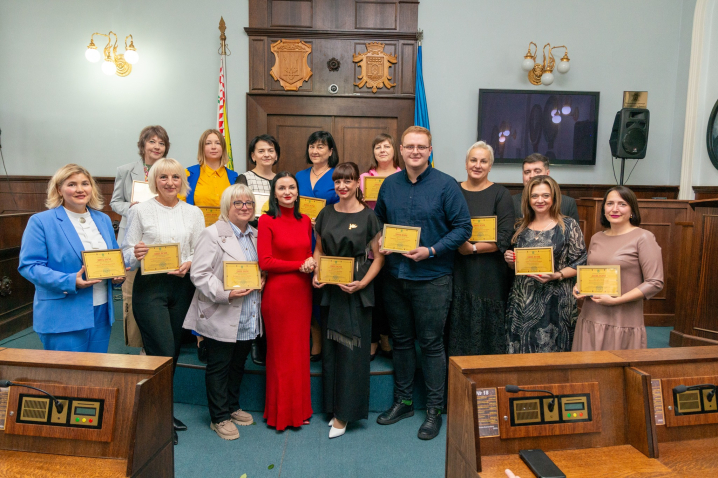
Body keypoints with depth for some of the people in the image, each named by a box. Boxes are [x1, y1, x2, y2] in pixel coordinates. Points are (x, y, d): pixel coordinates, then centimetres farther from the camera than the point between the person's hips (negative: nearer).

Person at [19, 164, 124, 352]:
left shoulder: (103, 220, 12)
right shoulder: (41, 222, -4)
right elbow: (29, 265, -9)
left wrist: (118, 275, -3)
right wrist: (70, 282, -22)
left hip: (102, 314, 5)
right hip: (62, 318, -5)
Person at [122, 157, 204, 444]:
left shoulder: (193, 213, 8)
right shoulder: (140, 211, 1)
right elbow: (127, 252, 1)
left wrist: (189, 263, -13)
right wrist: (136, 254, -21)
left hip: (182, 286, 4)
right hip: (150, 287, -3)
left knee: (173, 352, 12)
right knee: (163, 353, -8)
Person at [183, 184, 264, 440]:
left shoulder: (255, 235, 12)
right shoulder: (212, 234, -11)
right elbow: (198, 274, -17)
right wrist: (225, 294, -25)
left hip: (248, 319, 7)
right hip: (221, 318, -7)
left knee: (238, 365, 19)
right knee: (219, 367, 6)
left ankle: (232, 407, 37)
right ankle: (220, 417, 21)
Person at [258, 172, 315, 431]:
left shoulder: (305, 221, 9)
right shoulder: (267, 221, -6)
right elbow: (265, 262, -11)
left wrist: (311, 263, -5)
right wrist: (300, 265, -11)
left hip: (302, 292, 5)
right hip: (278, 292, -5)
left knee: (300, 350, 11)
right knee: (281, 352, 5)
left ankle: (299, 409, 26)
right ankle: (280, 412, 21)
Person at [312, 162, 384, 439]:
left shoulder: (368, 216, -5)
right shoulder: (326, 214, 7)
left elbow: (378, 256, -4)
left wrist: (362, 283, -16)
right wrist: (316, 274, -2)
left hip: (357, 291, -4)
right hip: (330, 289, 4)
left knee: (352, 348, 1)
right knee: (330, 348, 10)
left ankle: (344, 414, 13)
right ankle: (333, 406, 26)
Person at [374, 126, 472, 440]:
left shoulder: (445, 185, -7)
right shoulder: (389, 185, 7)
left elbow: (463, 227, -9)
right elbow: (379, 222, 19)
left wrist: (431, 251, -18)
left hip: (431, 278, -4)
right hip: (395, 276, 5)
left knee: (431, 344, 4)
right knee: (401, 340, 15)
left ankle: (434, 410, 20)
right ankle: (403, 401, 32)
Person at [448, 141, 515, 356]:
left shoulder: (500, 194, 1)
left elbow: (504, 238, -7)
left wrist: (473, 248, -16)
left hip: (489, 276, -2)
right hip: (458, 274, 2)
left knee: (488, 331, 4)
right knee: (458, 331, 7)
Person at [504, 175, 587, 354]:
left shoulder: (569, 226, -1)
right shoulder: (521, 227, 10)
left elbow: (580, 263, -3)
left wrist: (556, 276, -17)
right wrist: (510, 260, -2)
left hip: (554, 302, -3)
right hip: (521, 301, 4)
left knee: (550, 350, -1)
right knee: (519, 351, 6)